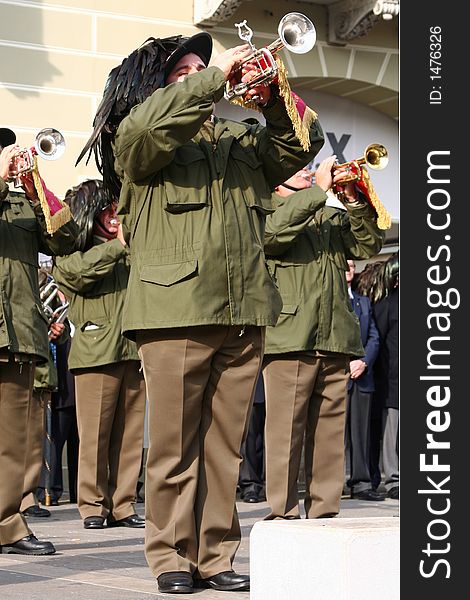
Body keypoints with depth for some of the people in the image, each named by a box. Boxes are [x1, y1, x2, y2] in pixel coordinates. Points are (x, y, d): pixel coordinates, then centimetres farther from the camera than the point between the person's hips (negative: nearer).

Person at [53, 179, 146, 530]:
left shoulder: (130, 251, 23)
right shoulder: (71, 250, 8)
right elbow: (78, 270, -13)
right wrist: (117, 245, -6)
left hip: (133, 350, 5)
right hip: (96, 351, -5)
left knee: (130, 434, 2)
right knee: (95, 433, -5)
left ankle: (122, 505, 8)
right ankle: (93, 505, 3)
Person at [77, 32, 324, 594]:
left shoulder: (240, 141, 23)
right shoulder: (138, 140, 7)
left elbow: (301, 143, 19)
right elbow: (149, 123, -15)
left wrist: (272, 98, 3)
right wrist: (217, 75, -10)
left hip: (241, 315, 5)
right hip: (175, 311, -5)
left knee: (225, 444, 6)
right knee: (174, 443, -2)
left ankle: (216, 556, 12)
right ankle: (172, 556, 7)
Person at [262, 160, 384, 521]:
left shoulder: (333, 216, 24)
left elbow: (369, 246, 13)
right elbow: (275, 232, -16)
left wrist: (355, 201, 1)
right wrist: (320, 189, -12)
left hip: (335, 340, 6)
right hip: (289, 338, -5)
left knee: (330, 433, 6)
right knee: (286, 431, -7)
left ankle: (325, 511, 10)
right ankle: (283, 513, -4)